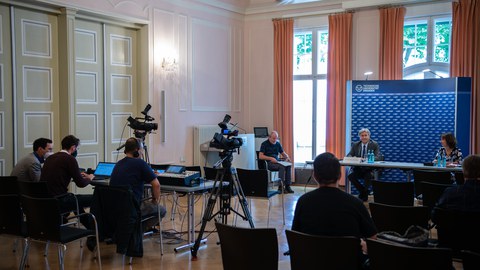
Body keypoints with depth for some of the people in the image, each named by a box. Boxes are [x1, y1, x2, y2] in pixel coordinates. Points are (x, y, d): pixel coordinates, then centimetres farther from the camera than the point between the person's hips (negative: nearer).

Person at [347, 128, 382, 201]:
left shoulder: (374, 145, 1)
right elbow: (348, 155, 3)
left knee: (368, 176, -35)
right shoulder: (355, 145, 9)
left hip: (369, 169, -2)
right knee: (350, 175, -28)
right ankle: (363, 191, -2)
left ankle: (364, 194, -6)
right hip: (357, 168, 3)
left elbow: (379, 157, -11)